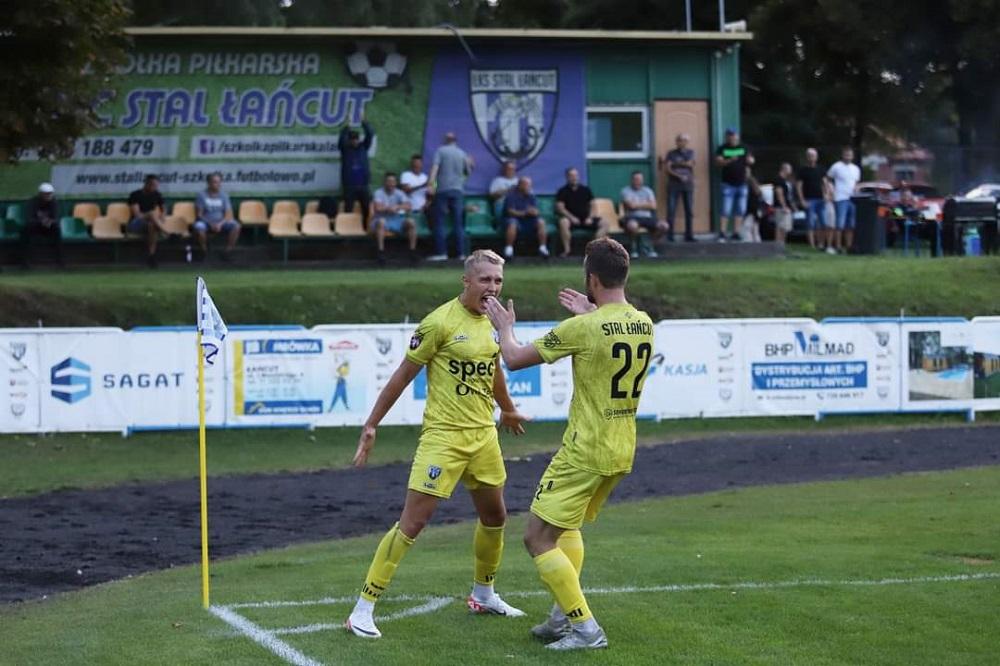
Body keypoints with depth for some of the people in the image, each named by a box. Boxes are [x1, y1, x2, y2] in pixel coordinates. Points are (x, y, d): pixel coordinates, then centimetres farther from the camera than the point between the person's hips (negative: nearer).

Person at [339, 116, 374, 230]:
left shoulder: (363, 147, 7)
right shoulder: (344, 148, 2)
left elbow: (370, 135, -5)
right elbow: (341, 139, -17)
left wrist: (364, 123, -18)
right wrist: (347, 127, -30)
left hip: (363, 184, 2)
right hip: (349, 185, -2)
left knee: (367, 210, 1)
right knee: (348, 211, 0)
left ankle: (367, 229, 8)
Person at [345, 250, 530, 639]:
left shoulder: (491, 322, 7)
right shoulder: (440, 322, -14)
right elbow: (402, 376, -9)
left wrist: (508, 411, 41)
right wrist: (371, 426, -8)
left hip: (483, 433, 7)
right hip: (443, 435, -7)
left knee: (494, 516, 17)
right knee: (412, 522, -10)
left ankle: (484, 595, 39)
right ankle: (363, 610, -5)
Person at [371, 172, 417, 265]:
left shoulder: (399, 193, 4)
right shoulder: (379, 193, -6)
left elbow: (409, 207, -10)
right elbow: (378, 208, -22)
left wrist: (398, 207, -24)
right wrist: (389, 208, -16)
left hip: (397, 220, 4)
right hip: (383, 219, -3)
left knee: (410, 221, -23)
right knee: (381, 222, -39)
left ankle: (413, 250, -17)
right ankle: (381, 252, -38)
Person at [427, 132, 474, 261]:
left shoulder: (440, 151, 2)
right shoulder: (462, 154, 11)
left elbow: (435, 167, -12)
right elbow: (468, 173, 18)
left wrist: (431, 183, -20)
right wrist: (470, 164, 38)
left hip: (443, 190, -3)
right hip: (458, 190, 3)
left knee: (440, 222, -1)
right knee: (459, 223, 6)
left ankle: (441, 252, -7)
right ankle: (461, 253, 3)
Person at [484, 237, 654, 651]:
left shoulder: (583, 327, -19)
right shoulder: (644, 324, 2)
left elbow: (515, 359, -10)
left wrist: (505, 327, 10)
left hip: (584, 452, -8)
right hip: (622, 451, 8)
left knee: (538, 538, -1)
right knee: (568, 525, 27)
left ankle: (586, 629, -4)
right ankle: (564, 616, 22)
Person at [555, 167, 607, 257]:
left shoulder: (585, 190, 14)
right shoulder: (563, 191, 3)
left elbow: (593, 206, 13)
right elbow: (560, 208, -6)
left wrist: (590, 217, -5)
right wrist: (571, 217, -19)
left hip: (586, 219, 4)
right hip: (571, 219, -4)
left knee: (604, 223, -18)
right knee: (563, 222, -38)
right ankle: (566, 250, -32)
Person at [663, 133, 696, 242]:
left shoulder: (690, 153, 13)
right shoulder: (671, 154, 7)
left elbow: (690, 164, -4)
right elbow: (668, 168, -4)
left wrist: (676, 163, -5)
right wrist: (679, 176, -15)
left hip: (688, 185, 2)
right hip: (674, 185, -2)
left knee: (689, 211, 1)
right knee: (671, 210, -8)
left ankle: (689, 235, 7)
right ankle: (670, 235, -6)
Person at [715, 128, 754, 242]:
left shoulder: (743, 148, 12)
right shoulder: (723, 149, 3)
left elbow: (751, 161, 12)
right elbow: (718, 161, -9)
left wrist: (749, 160, -12)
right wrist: (729, 161, -27)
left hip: (741, 183, 4)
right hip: (728, 184, -4)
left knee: (740, 210, 4)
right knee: (726, 210, -11)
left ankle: (735, 233, 9)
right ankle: (722, 234, -11)